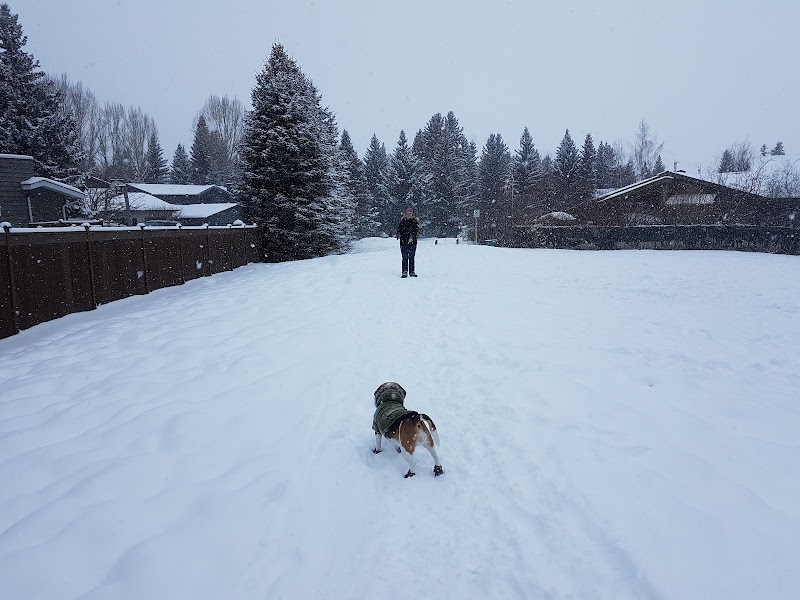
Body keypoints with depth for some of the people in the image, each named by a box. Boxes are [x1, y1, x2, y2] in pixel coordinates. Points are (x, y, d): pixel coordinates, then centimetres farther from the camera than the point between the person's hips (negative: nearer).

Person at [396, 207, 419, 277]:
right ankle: (404, 272, 1)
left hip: (412, 242, -1)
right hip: (403, 241, 1)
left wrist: (412, 235, -28)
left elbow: (416, 229, -11)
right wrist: (398, 234, -11)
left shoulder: (415, 221, 1)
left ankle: (412, 272, 10)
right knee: (404, 257, -2)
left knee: (411, 257, 3)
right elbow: (399, 228, 9)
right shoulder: (402, 221, 7)